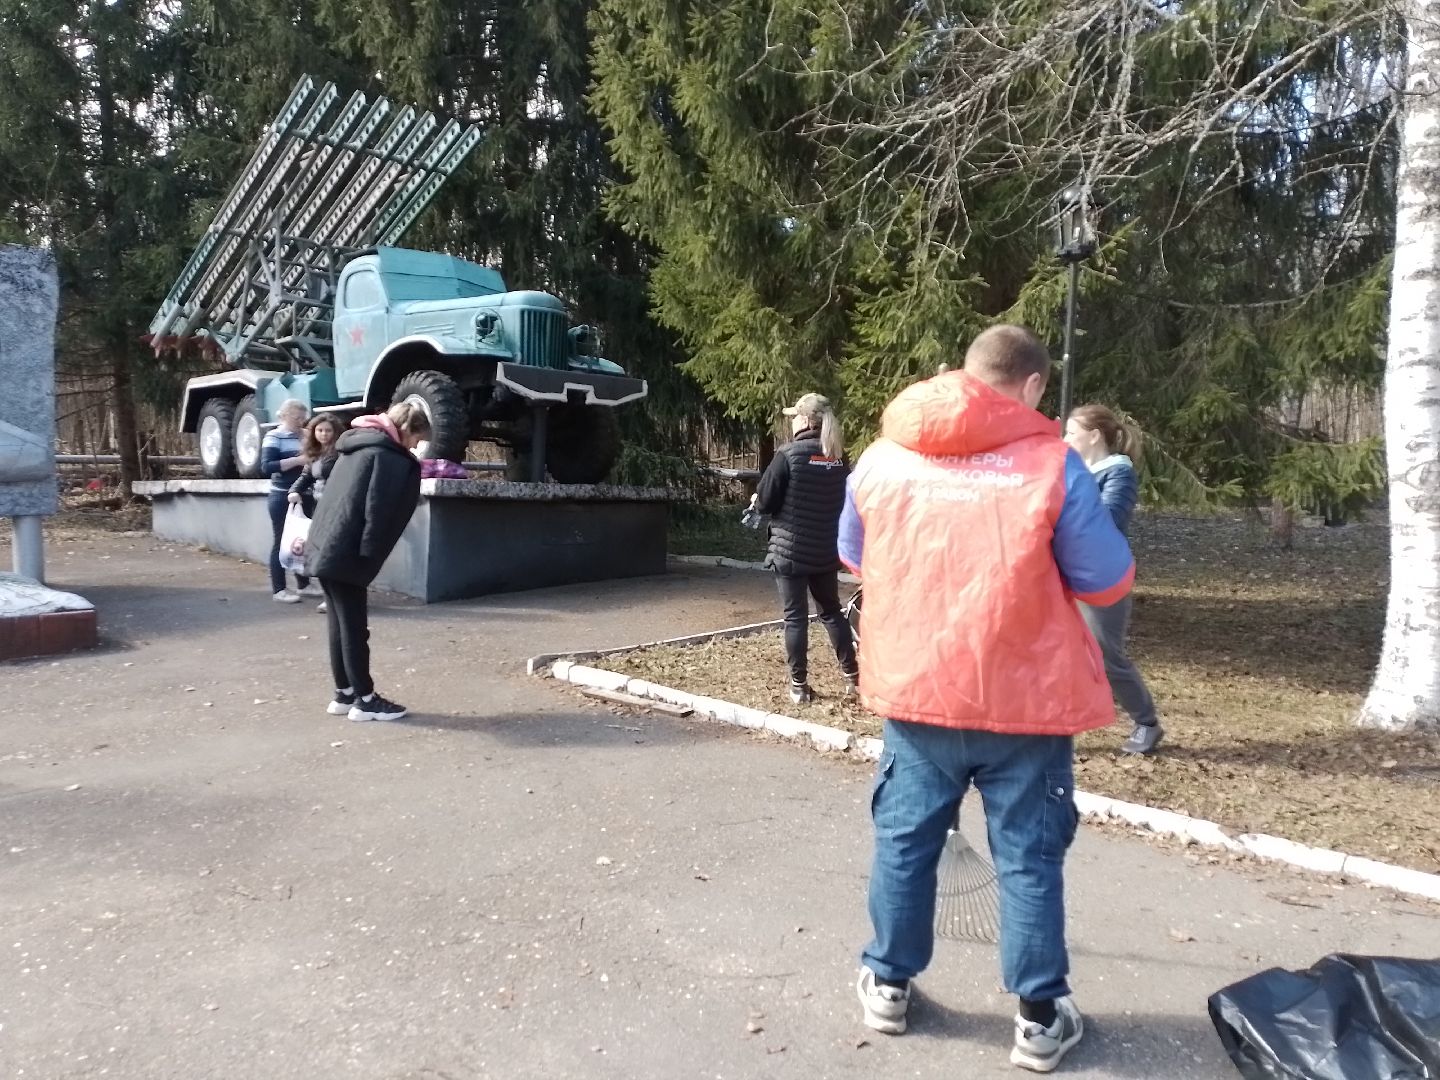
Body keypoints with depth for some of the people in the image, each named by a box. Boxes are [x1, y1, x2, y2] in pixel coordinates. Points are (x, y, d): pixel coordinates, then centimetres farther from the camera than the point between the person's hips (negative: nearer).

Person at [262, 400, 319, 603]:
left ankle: (304, 584, 22)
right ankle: (278, 589, 5)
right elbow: (266, 467, -17)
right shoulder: (273, 436, -6)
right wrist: (297, 460, -23)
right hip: (282, 497, -6)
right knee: (282, 541, -1)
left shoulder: (303, 437, 12)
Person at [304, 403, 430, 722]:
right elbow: (378, 510, -17)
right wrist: (368, 554, -14)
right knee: (354, 628, -1)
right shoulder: (391, 455, -10)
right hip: (345, 553, -9)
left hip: (324, 547, 9)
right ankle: (364, 700, 7)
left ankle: (344, 694, 22)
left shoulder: (358, 443, 19)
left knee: (339, 625, 14)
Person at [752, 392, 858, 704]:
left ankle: (799, 686, 8)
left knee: (795, 617, 3)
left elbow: (765, 501, -12)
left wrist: (757, 501, 9)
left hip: (790, 550, -5)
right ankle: (852, 675, 21)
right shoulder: (838, 457, 3)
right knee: (832, 610, 18)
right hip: (826, 550, 5)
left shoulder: (789, 454, -13)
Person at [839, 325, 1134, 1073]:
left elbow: (854, 557, 14)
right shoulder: (1052, 464, -10)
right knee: (1029, 857, 11)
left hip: (914, 689, 3)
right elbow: (1108, 581, -4)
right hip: (1024, 698, -2)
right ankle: (1040, 1017, 22)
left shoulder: (883, 458, 0)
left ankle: (889, 984, 30)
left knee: (904, 839, 16)